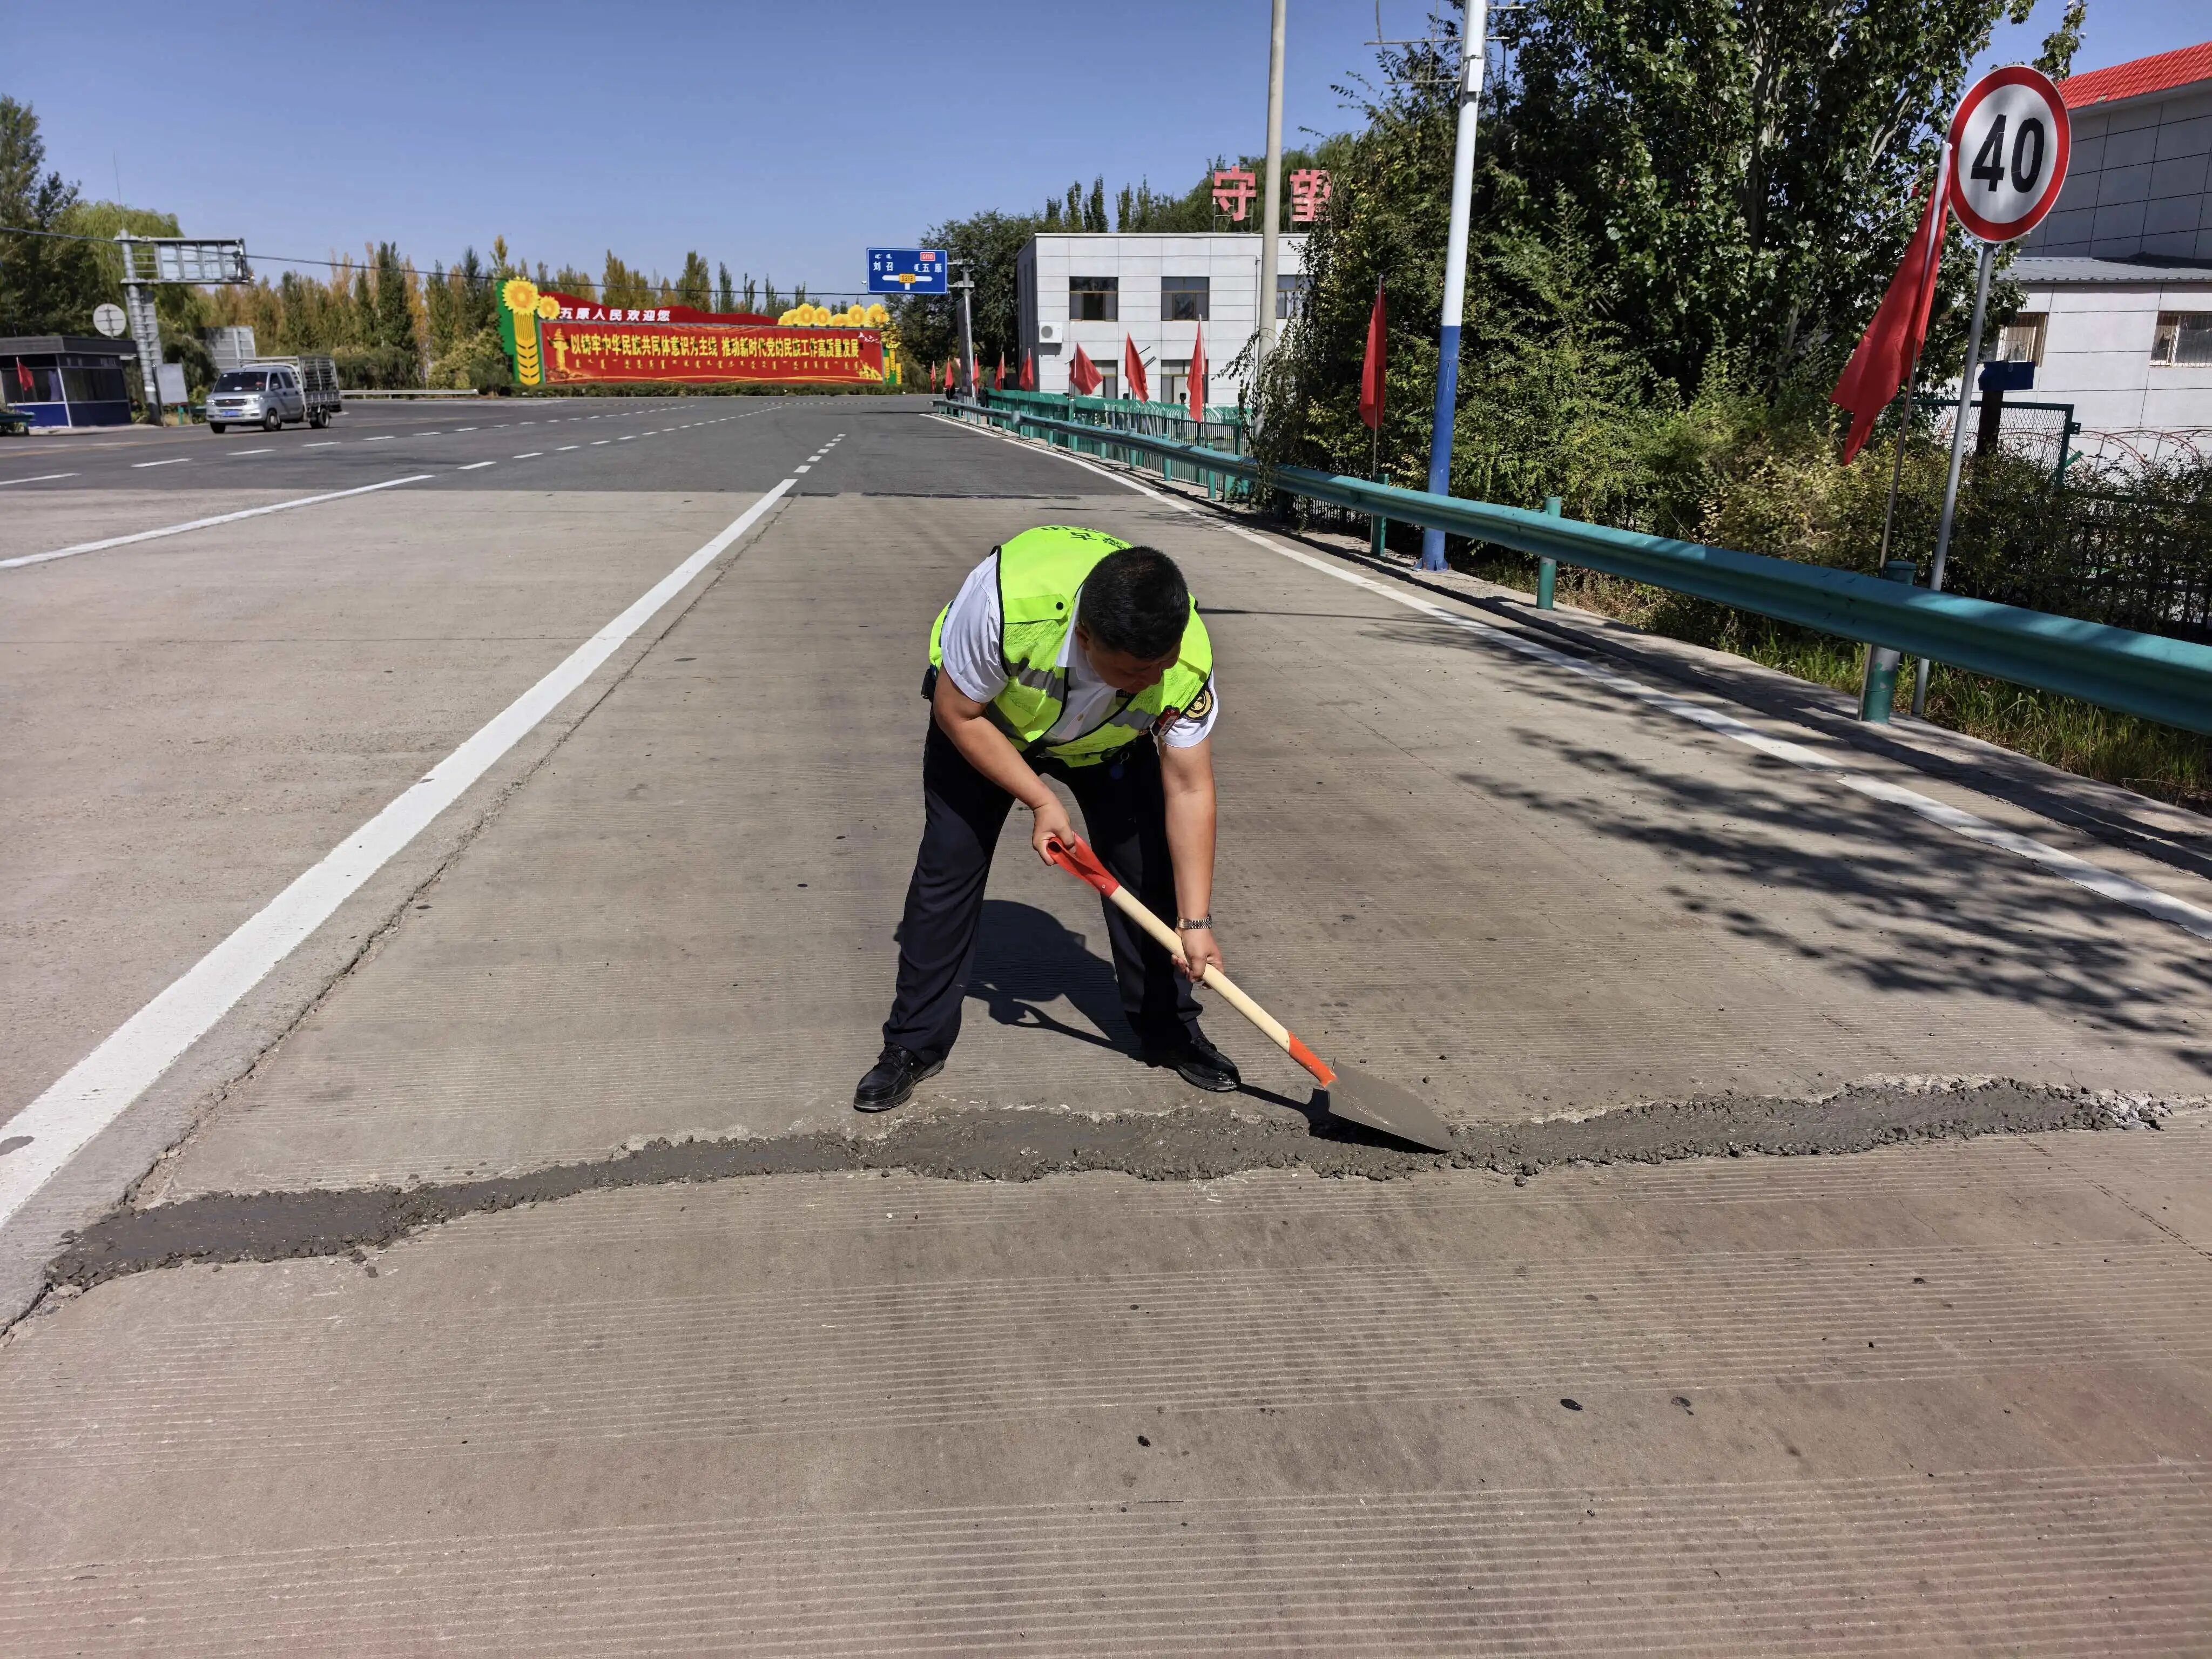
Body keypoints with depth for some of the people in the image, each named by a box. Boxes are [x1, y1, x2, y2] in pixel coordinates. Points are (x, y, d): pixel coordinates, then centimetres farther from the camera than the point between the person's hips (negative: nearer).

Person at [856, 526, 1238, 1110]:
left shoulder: (1188, 663, -35)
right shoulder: (1005, 598, -44)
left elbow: (1189, 790, -26)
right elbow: (958, 712, -27)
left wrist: (1196, 921, -27)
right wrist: (1041, 801, -25)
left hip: (1109, 736, 2)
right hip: (983, 717, -2)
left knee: (1151, 865, -6)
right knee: (947, 865, -7)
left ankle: (1169, 1031, 13)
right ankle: (914, 1045, 7)